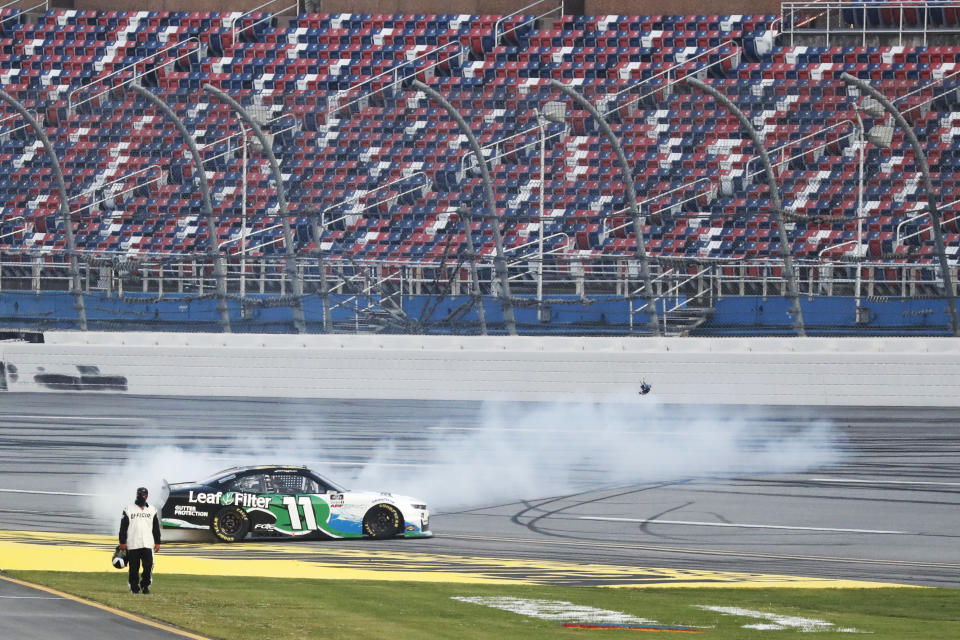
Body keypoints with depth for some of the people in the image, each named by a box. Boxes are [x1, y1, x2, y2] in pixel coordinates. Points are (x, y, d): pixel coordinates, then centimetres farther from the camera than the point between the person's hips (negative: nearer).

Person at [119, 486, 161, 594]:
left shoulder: (152, 510, 11)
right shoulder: (129, 509, 3)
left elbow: (156, 528, 15)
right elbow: (123, 527, 2)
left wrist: (157, 543, 11)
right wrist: (122, 542, -3)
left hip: (147, 545, 1)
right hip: (133, 545, -1)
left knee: (148, 566, -9)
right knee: (134, 567, 1)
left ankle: (145, 585, 6)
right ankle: (134, 587, 11)